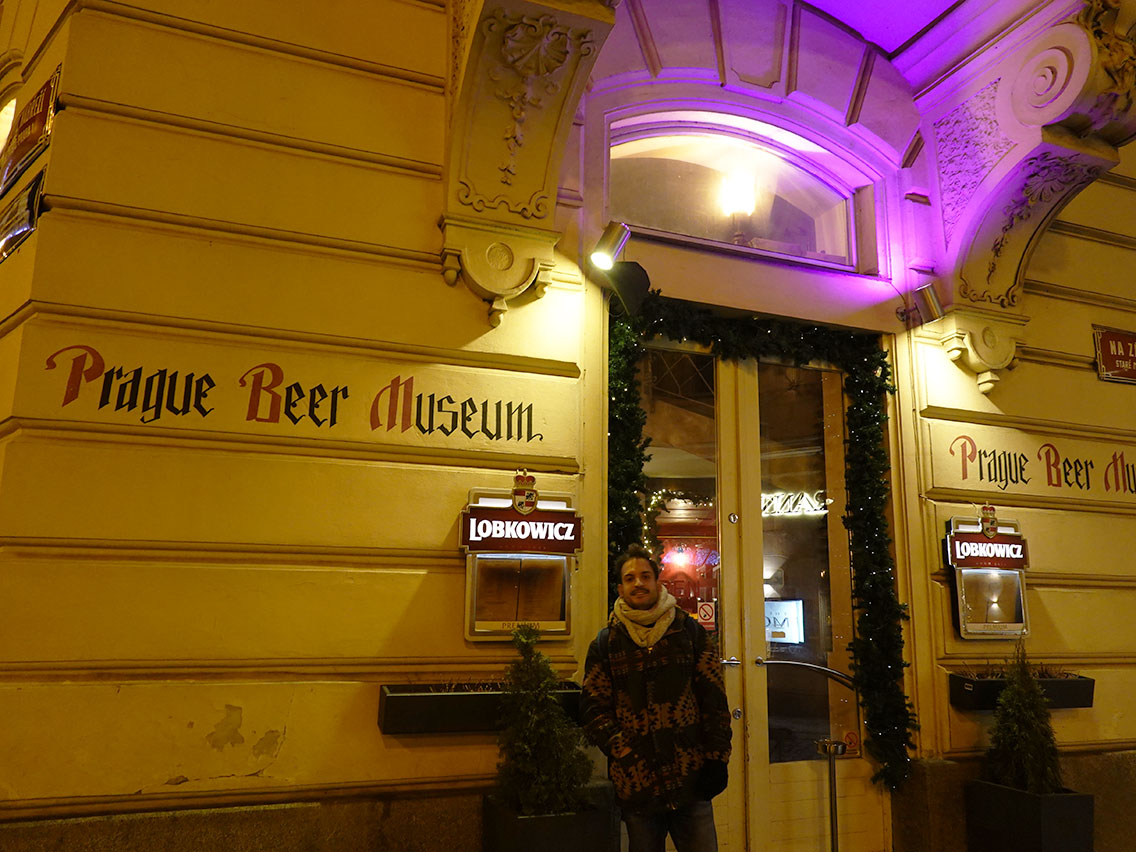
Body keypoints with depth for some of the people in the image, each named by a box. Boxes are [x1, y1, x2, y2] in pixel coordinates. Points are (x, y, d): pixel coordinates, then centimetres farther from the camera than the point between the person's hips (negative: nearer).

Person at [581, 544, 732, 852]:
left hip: (691, 780, 0)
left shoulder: (690, 631, 7)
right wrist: (621, 751, -12)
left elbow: (714, 699, 5)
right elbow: (594, 708, 2)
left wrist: (716, 758, -2)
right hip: (637, 782, 1)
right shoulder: (606, 643, 6)